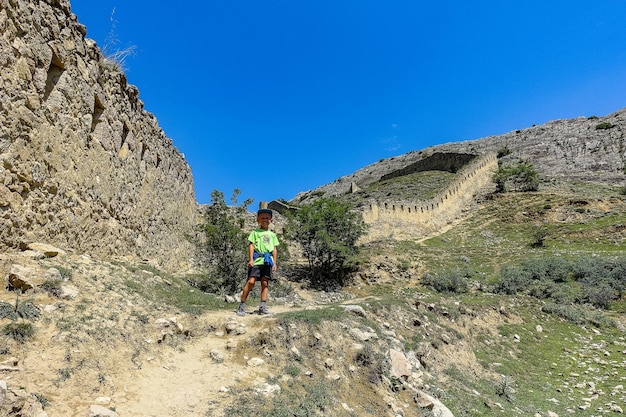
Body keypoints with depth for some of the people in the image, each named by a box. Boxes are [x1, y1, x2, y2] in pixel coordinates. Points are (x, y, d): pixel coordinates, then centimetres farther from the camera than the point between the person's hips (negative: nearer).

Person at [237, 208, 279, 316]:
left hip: (268, 260, 4)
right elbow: (251, 245, 2)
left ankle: (263, 306, 4)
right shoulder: (255, 232, 9)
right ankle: (242, 305, -3)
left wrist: (274, 263, 11)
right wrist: (250, 259, -8)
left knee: (265, 283, 1)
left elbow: (274, 249, 17)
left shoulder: (272, 234, 19)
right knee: (251, 281, -11)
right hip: (257, 259, -3)